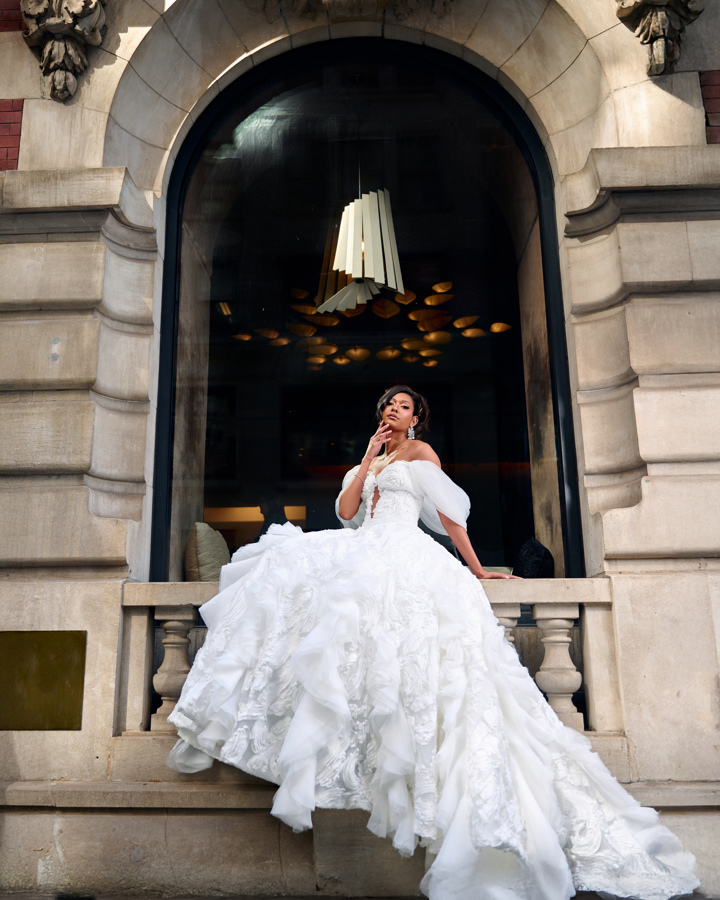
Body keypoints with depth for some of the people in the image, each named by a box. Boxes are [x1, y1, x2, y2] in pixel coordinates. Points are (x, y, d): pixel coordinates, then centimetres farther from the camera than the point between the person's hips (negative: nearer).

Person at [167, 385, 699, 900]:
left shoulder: (421, 453, 11)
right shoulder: (371, 461, 28)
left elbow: (450, 516, 7)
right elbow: (345, 511, 13)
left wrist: (476, 570, 5)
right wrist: (369, 458, 11)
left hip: (404, 557, -5)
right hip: (365, 555, 6)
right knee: (290, 565, -15)